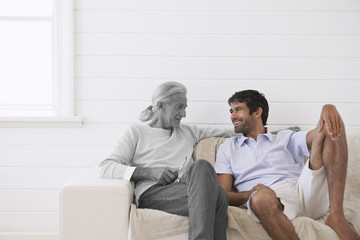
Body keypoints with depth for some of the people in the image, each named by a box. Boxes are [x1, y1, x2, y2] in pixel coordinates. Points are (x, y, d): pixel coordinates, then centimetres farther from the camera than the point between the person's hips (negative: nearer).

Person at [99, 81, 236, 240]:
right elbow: (105, 168, 2)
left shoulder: (188, 132, 30)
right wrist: (150, 172, -9)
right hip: (151, 193, -4)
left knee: (218, 194, -35)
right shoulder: (136, 132, 16)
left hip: (182, 192, 4)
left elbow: (225, 132, 37)